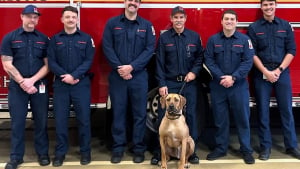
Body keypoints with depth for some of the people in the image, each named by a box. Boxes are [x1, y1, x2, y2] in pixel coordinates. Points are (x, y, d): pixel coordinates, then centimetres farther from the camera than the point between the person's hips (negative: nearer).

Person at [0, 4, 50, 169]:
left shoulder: (44, 39, 6)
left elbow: (47, 64, 2)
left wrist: (32, 80, -11)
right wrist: (22, 82, -12)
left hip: (39, 86, 1)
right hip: (17, 87, -1)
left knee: (41, 121, 6)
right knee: (17, 122, 4)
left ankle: (43, 153, 19)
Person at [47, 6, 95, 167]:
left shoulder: (86, 38, 5)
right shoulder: (55, 39, 9)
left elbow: (88, 61, -3)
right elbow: (51, 62, 1)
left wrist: (74, 75, -14)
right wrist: (65, 76, -13)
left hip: (81, 84, -1)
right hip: (60, 84, 1)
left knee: (84, 118, 2)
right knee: (60, 119, 4)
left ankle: (85, 151, 15)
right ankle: (60, 152, 16)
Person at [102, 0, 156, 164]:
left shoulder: (147, 25, 6)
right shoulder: (112, 23, 5)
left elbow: (149, 49, -2)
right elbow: (107, 48, -1)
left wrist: (131, 67, -13)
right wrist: (119, 68, -12)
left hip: (139, 76, 0)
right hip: (117, 75, 0)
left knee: (139, 113, 4)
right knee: (118, 112, 5)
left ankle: (139, 148, 15)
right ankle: (118, 147, 15)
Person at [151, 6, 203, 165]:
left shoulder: (194, 36, 6)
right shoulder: (164, 37, 2)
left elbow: (200, 57, 11)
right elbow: (159, 63, -1)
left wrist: (194, 72, -7)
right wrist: (161, 84, -7)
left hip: (189, 83, 1)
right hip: (169, 83, -1)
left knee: (191, 115, 4)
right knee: (164, 116, -1)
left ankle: (191, 149, 15)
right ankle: (159, 150, 9)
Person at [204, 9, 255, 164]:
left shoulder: (244, 39, 1)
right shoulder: (213, 40, 4)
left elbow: (248, 61, -6)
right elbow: (209, 60, -1)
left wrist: (233, 78, -16)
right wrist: (221, 77, -13)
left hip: (239, 86, -1)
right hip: (218, 85, 1)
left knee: (242, 118, 3)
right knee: (220, 119, 9)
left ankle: (246, 150, 14)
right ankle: (220, 148, 22)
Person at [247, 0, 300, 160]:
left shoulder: (285, 26, 7)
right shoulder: (254, 27, 3)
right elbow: (252, 53, -3)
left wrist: (279, 70, -8)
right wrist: (266, 72, -11)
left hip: (282, 73, 1)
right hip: (261, 74, -1)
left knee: (286, 110, 4)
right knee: (263, 111, 3)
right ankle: (265, 146, 12)